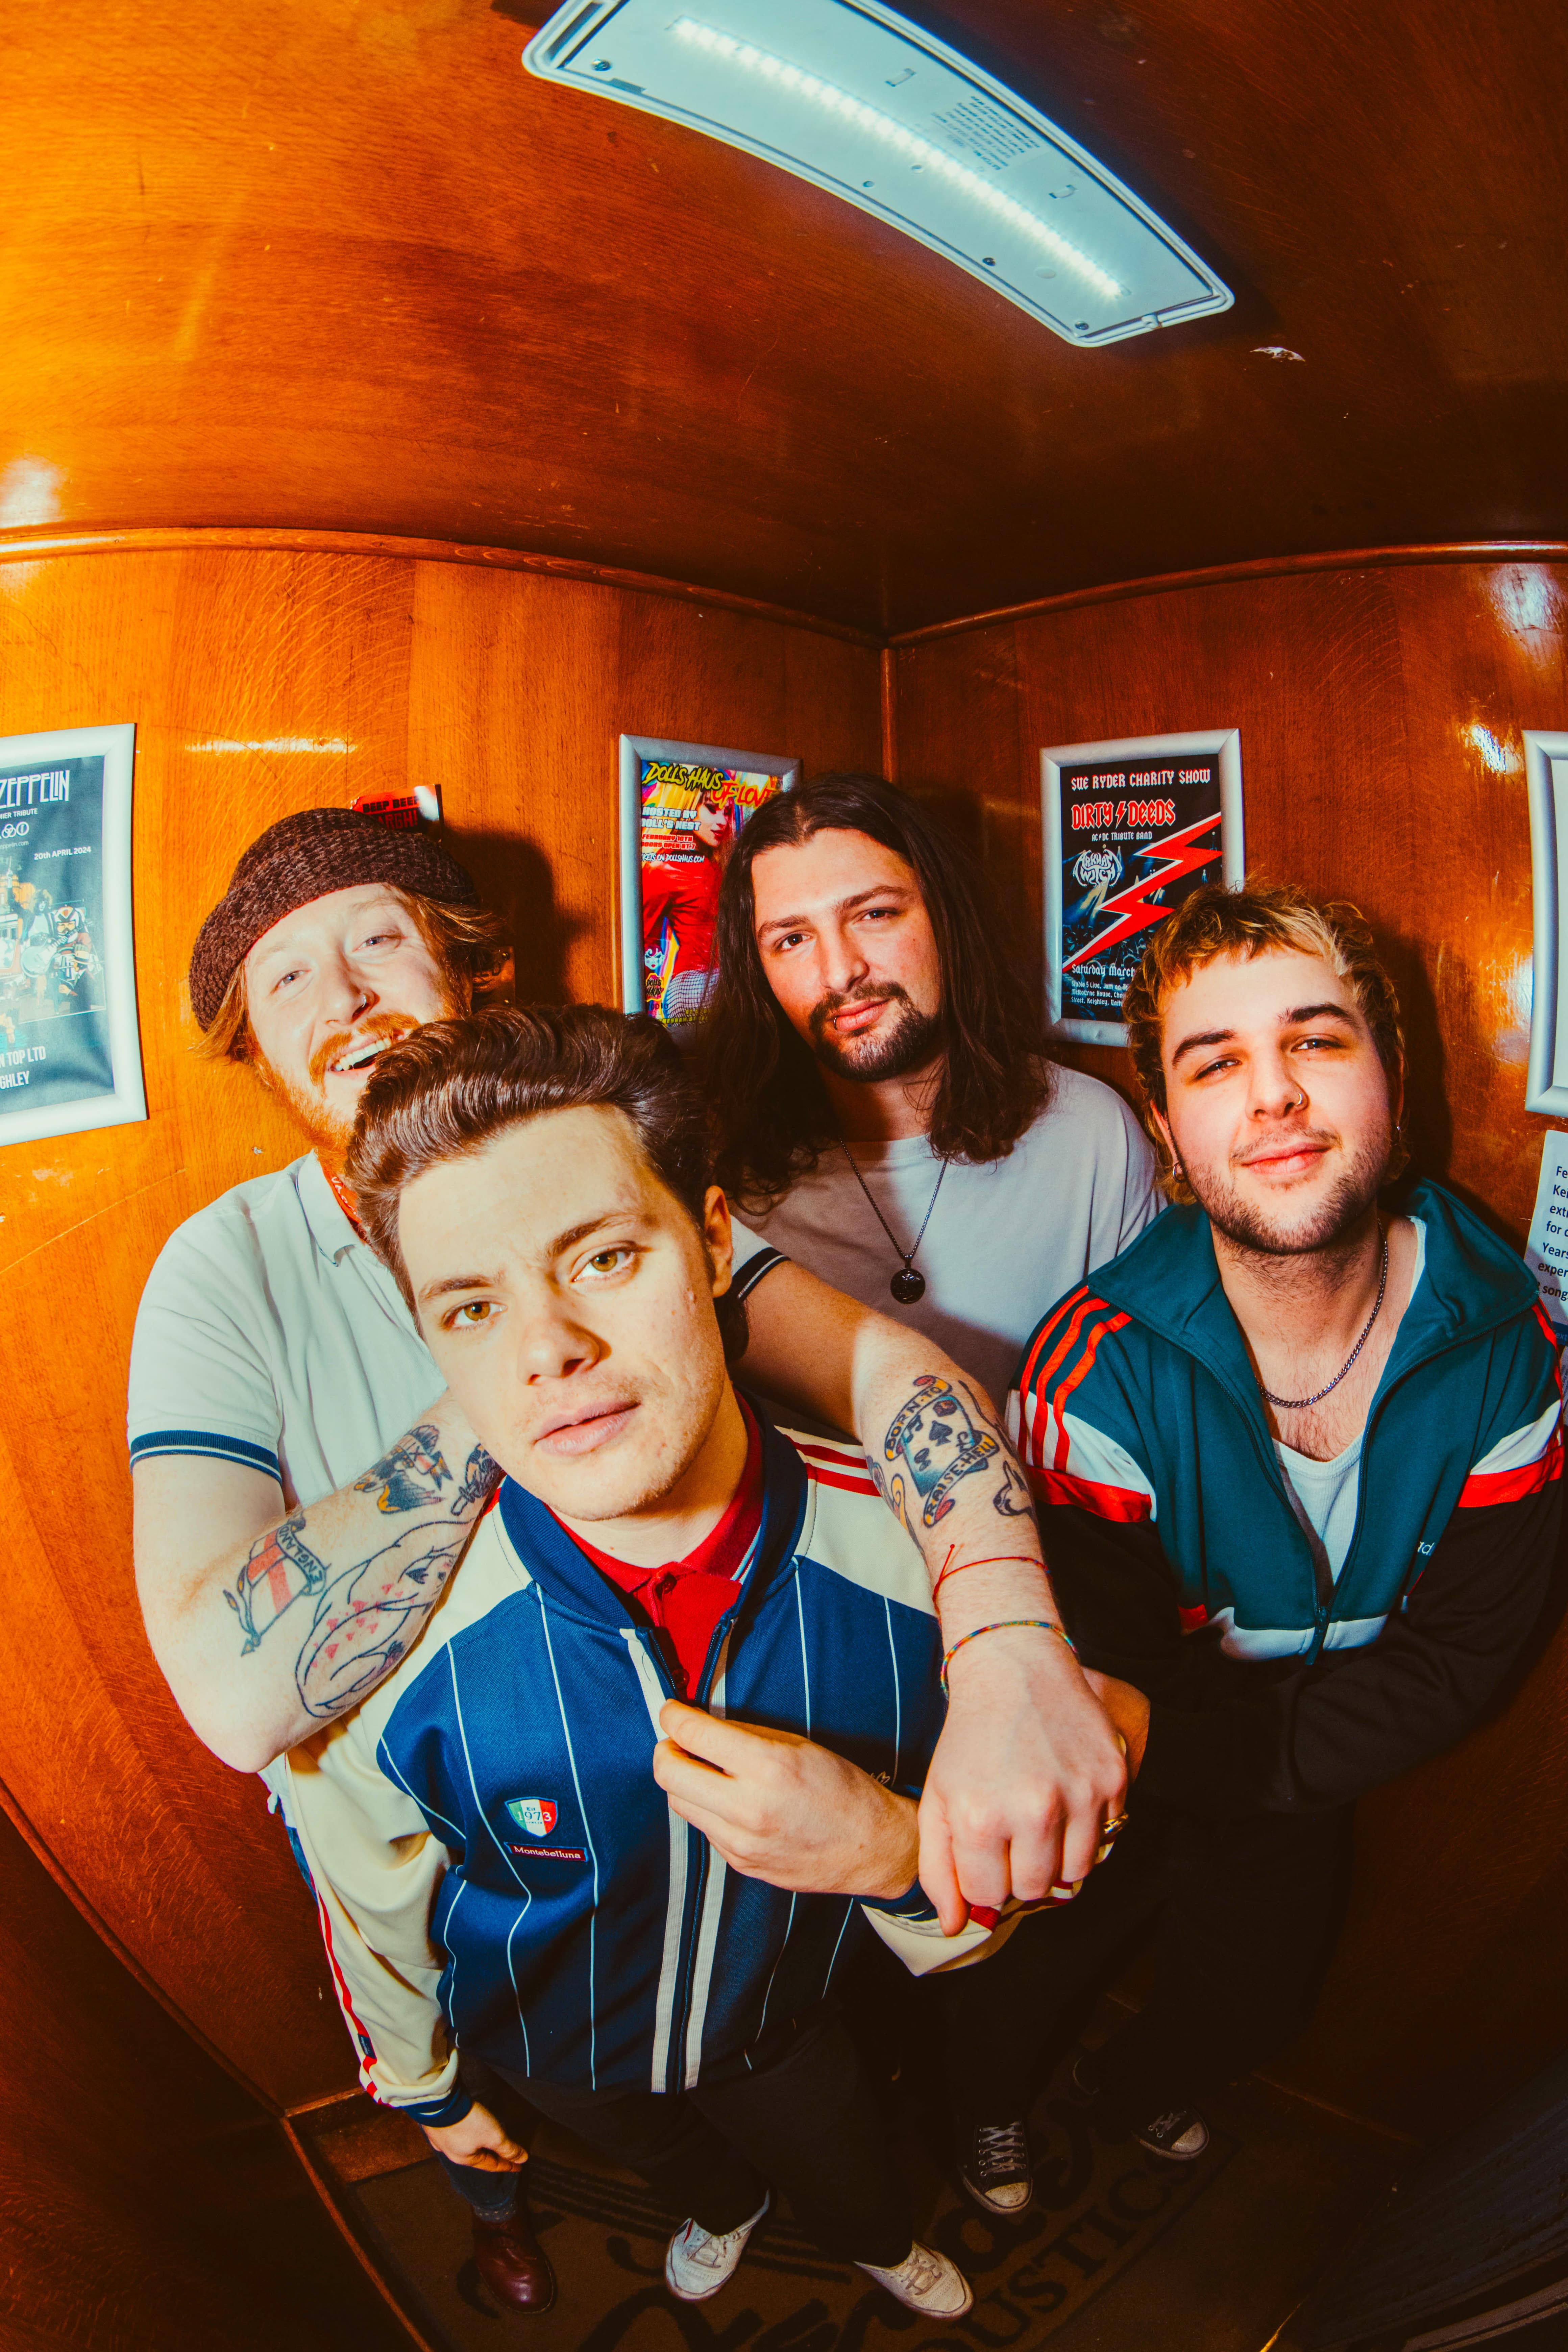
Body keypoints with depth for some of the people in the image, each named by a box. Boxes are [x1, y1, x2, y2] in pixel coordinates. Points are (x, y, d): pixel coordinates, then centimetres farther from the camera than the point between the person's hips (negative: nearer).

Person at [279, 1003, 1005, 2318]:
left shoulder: (908, 1547, -35)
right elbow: (372, 1914, -14)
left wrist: (891, 1847, -40)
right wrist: (427, 2091, 4)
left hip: (787, 2021, 0)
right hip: (559, 2057, 0)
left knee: (841, 2166, 33)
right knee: (668, 2159, 34)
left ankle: (880, 2243, 70)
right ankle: (724, 2206, 71)